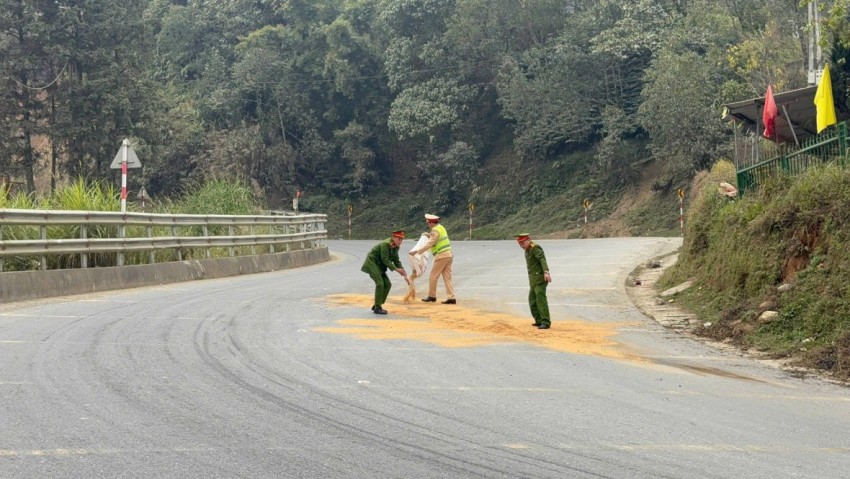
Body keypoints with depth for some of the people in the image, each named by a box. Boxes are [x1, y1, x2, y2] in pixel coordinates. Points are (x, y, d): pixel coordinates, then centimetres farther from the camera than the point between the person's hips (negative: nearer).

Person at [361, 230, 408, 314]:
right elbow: (385, 260, -26)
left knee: (387, 284, 3)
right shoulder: (385, 244, -23)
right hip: (372, 264, -9)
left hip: (379, 266, 9)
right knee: (380, 283, -18)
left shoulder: (395, 247, 3)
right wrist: (396, 269, -27)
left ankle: (377, 305, 11)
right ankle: (377, 308, -11)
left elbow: (396, 261, 6)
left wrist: (404, 274, -2)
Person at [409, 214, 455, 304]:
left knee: (433, 276, 3)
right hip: (449, 255, 9)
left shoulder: (435, 231, -14)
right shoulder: (441, 227, 14)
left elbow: (429, 245, -19)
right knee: (447, 277, 5)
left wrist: (416, 251, -17)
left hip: (441, 256, -9)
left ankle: (432, 296, 10)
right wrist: (430, 236, 21)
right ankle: (451, 298, -2)